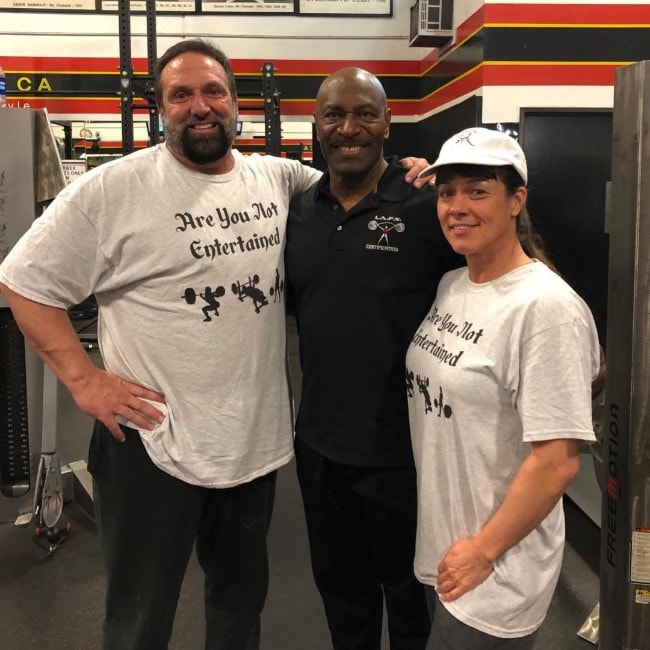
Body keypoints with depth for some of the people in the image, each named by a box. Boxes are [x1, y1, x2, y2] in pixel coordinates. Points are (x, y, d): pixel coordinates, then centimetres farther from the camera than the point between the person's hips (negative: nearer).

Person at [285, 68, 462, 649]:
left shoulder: (428, 206, -13)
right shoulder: (299, 212, 4)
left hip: (403, 448, -5)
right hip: (318, 444, 5)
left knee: (410, 596, 18)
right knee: (339, 587, 24)